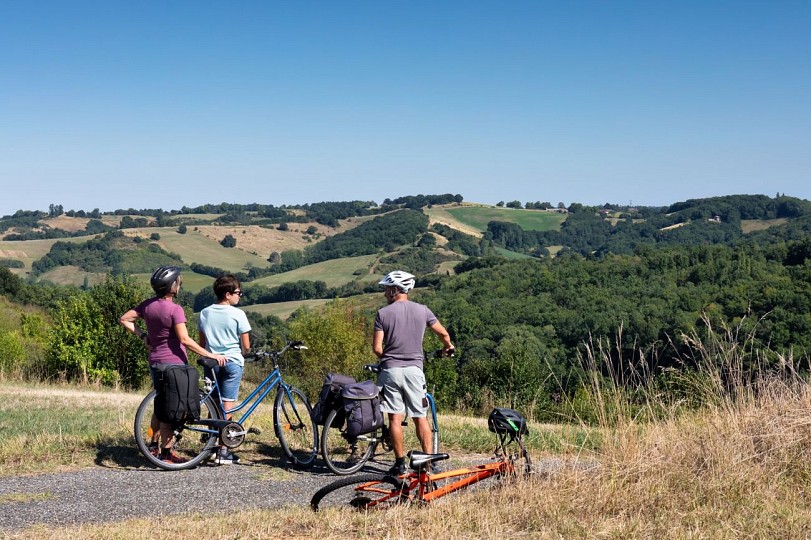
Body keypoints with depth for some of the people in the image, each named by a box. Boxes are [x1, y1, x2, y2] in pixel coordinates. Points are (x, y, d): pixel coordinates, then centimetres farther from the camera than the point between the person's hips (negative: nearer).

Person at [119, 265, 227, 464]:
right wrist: (211, 355, -22)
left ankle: (154, 445, 27)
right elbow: (185, 340, -25)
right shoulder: (174, 309, -18)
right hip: (173, 362, -8)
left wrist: (143, 336, 11)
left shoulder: (148, 305, 4)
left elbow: (124, 319, 11)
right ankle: (166, 452, 5)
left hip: (155, 362, 8)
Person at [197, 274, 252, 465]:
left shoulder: (205, 313, 5)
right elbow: (246, 346, -7)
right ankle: (223, 451, -1)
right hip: (232, 363, -4)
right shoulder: (238, 314, -10)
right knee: (227, 407, -1)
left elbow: (202, 343, 9)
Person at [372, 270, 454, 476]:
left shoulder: (383, 313, -4)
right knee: (420, 418, 7)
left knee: (395, 418, 4)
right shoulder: (422, 310, 3)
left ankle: (400, 463, 5)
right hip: (414, 369, 2)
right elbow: (443, 333, 9)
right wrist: (448, 347, 31)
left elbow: (377, 348, -7)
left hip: (391, 370, -2)